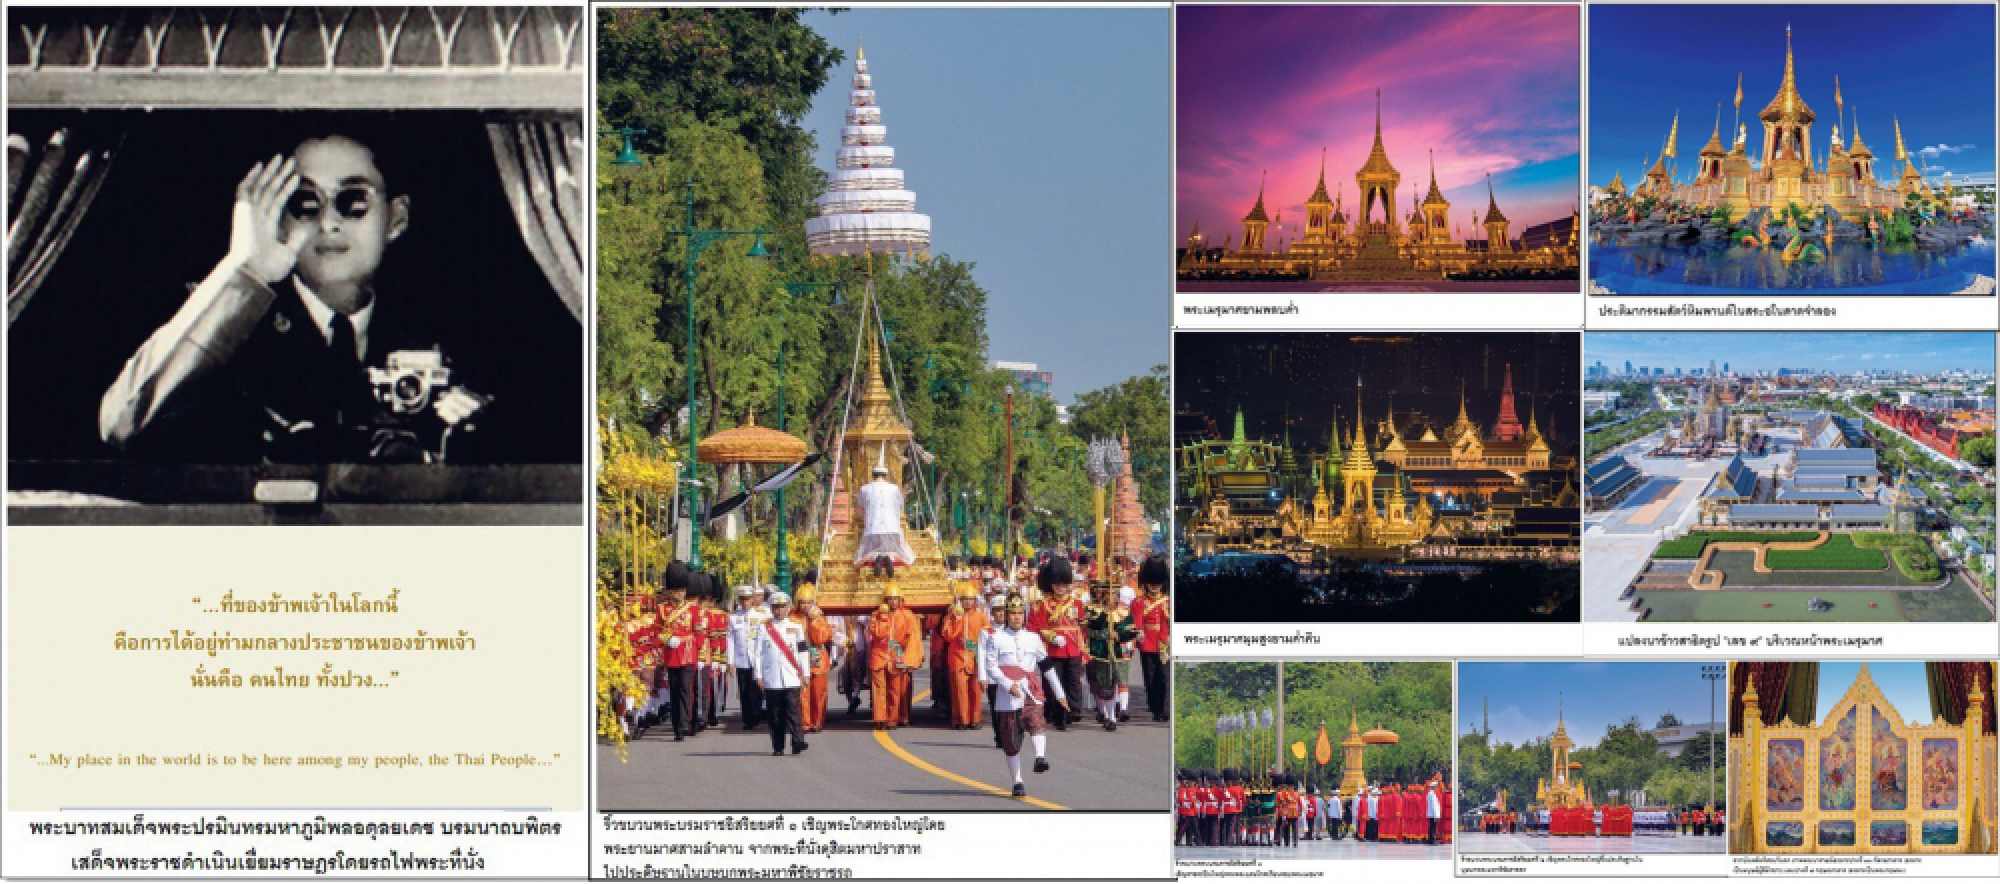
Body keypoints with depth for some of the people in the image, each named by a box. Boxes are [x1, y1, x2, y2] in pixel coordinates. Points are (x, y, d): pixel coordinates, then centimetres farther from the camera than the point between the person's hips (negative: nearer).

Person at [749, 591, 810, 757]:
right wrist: (758, 676, 0)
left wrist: (805, 674, 6)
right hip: (771, 680, 1)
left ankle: (798, 742, -16)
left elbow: (802, 652, 10)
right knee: (775, 715, 3)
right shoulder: (764, 629, 7)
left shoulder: (796, 627, 10)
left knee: (792, 711, -11)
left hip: (792, 679, -1)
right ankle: (778, 747, 10)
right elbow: (757, 654, 6)